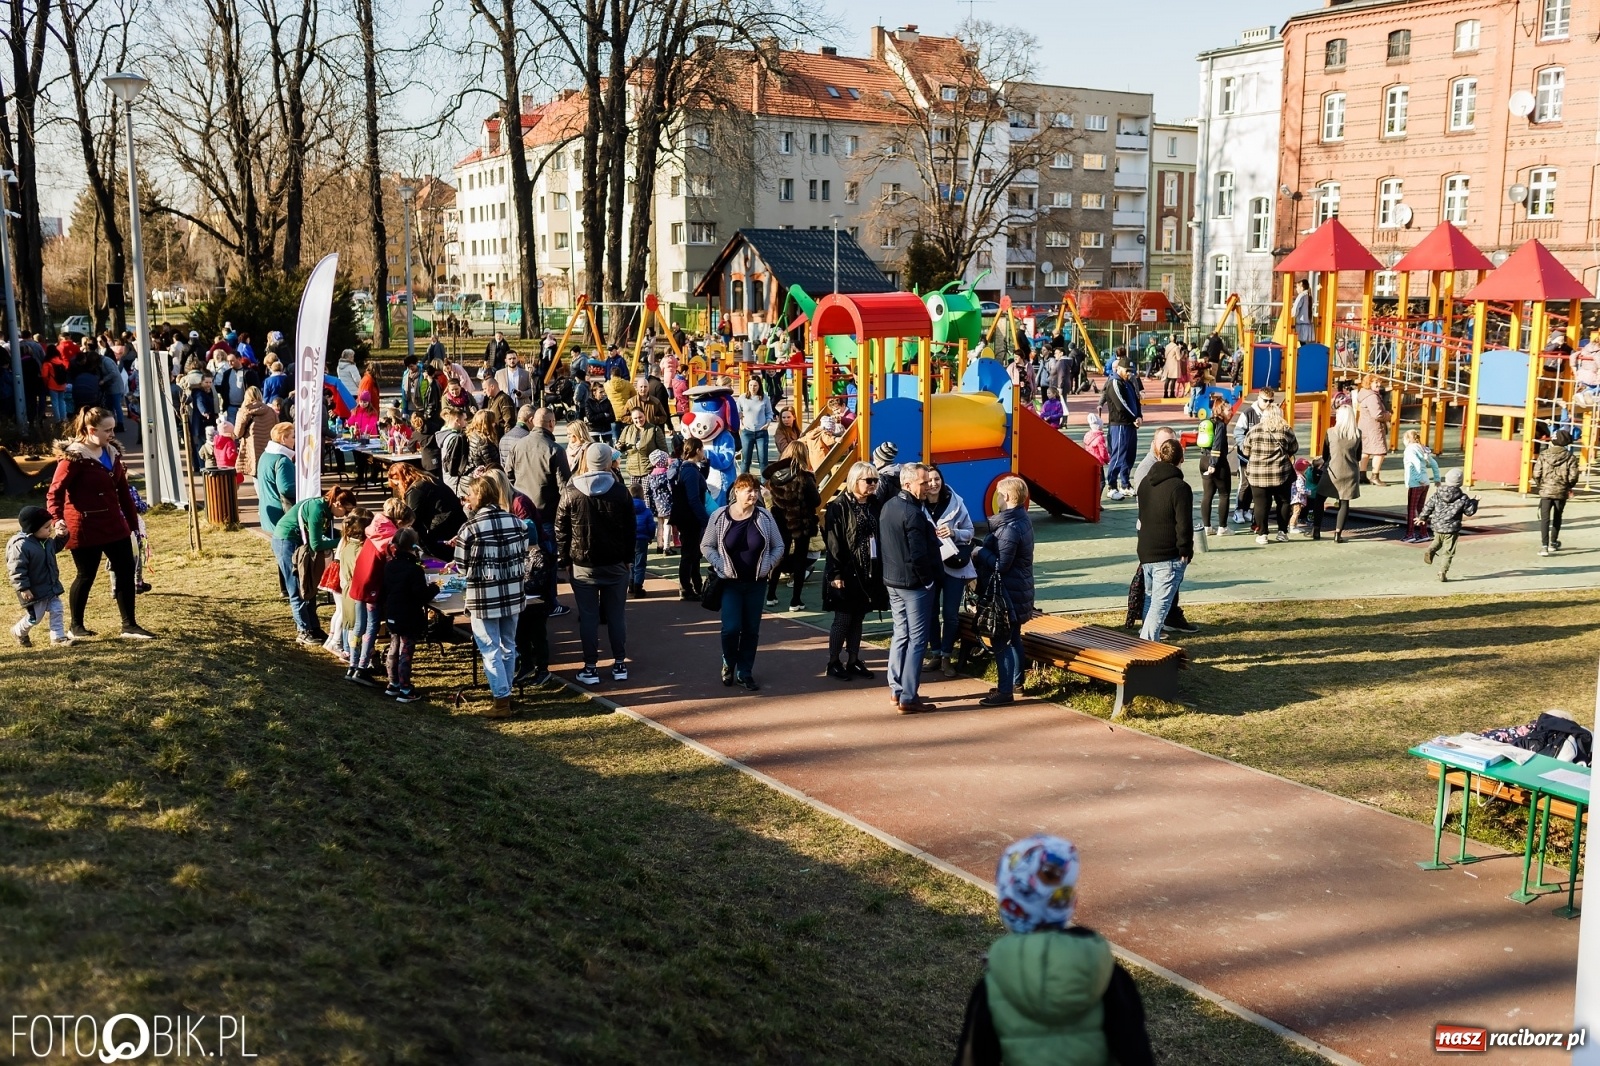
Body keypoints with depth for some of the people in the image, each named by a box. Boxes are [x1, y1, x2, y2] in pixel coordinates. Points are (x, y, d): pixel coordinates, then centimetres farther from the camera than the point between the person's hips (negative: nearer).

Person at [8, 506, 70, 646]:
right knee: (35, 617, 5)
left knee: (57, 611, 6)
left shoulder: (46, 541, 2)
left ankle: (58, 636, 15)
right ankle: (19, 632, 32)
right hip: (35, 591, -8)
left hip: (51, 587, 8)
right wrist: (23, 588, -26)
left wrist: (62, 535, 8)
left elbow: (56, 546, 27)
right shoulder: (21, 545, -25)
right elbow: (16, 570, -25)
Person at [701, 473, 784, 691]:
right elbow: (706, 546, 2)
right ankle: (728, 665, 20)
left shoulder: (765, 517, -2)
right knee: (731, 628, -8)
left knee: (751, 630, 7)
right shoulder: (719, 516, -6)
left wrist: (768, 565, -5)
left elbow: (778, 546, 8)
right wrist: (720, 566, -9)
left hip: (756, 583, 2)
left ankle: (744, 673, 20)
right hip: (730, 583, -2)